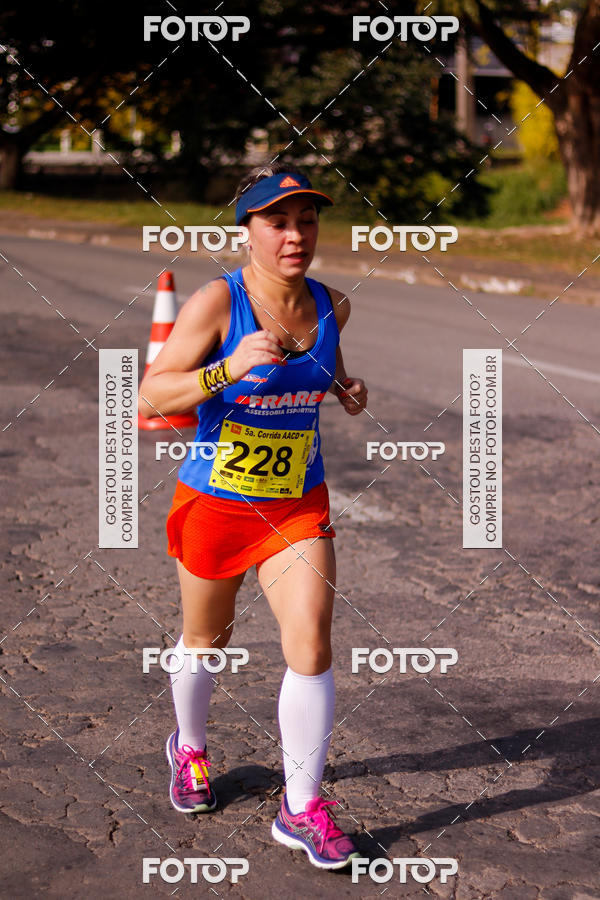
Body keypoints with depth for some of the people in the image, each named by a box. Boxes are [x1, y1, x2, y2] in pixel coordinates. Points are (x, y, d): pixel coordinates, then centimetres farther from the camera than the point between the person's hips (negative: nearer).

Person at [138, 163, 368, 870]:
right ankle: (189, 747, 48)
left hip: (299, 503, 3)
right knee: (206, 639, 17)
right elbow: (151, 397, -21)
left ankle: (302, 809, 5)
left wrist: (345, 387, -1)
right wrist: (228, 369, -36)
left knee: (311, 646, -10)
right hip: (214, 501, -2)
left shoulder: (331, 306, -3)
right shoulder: (216, 303, -17)